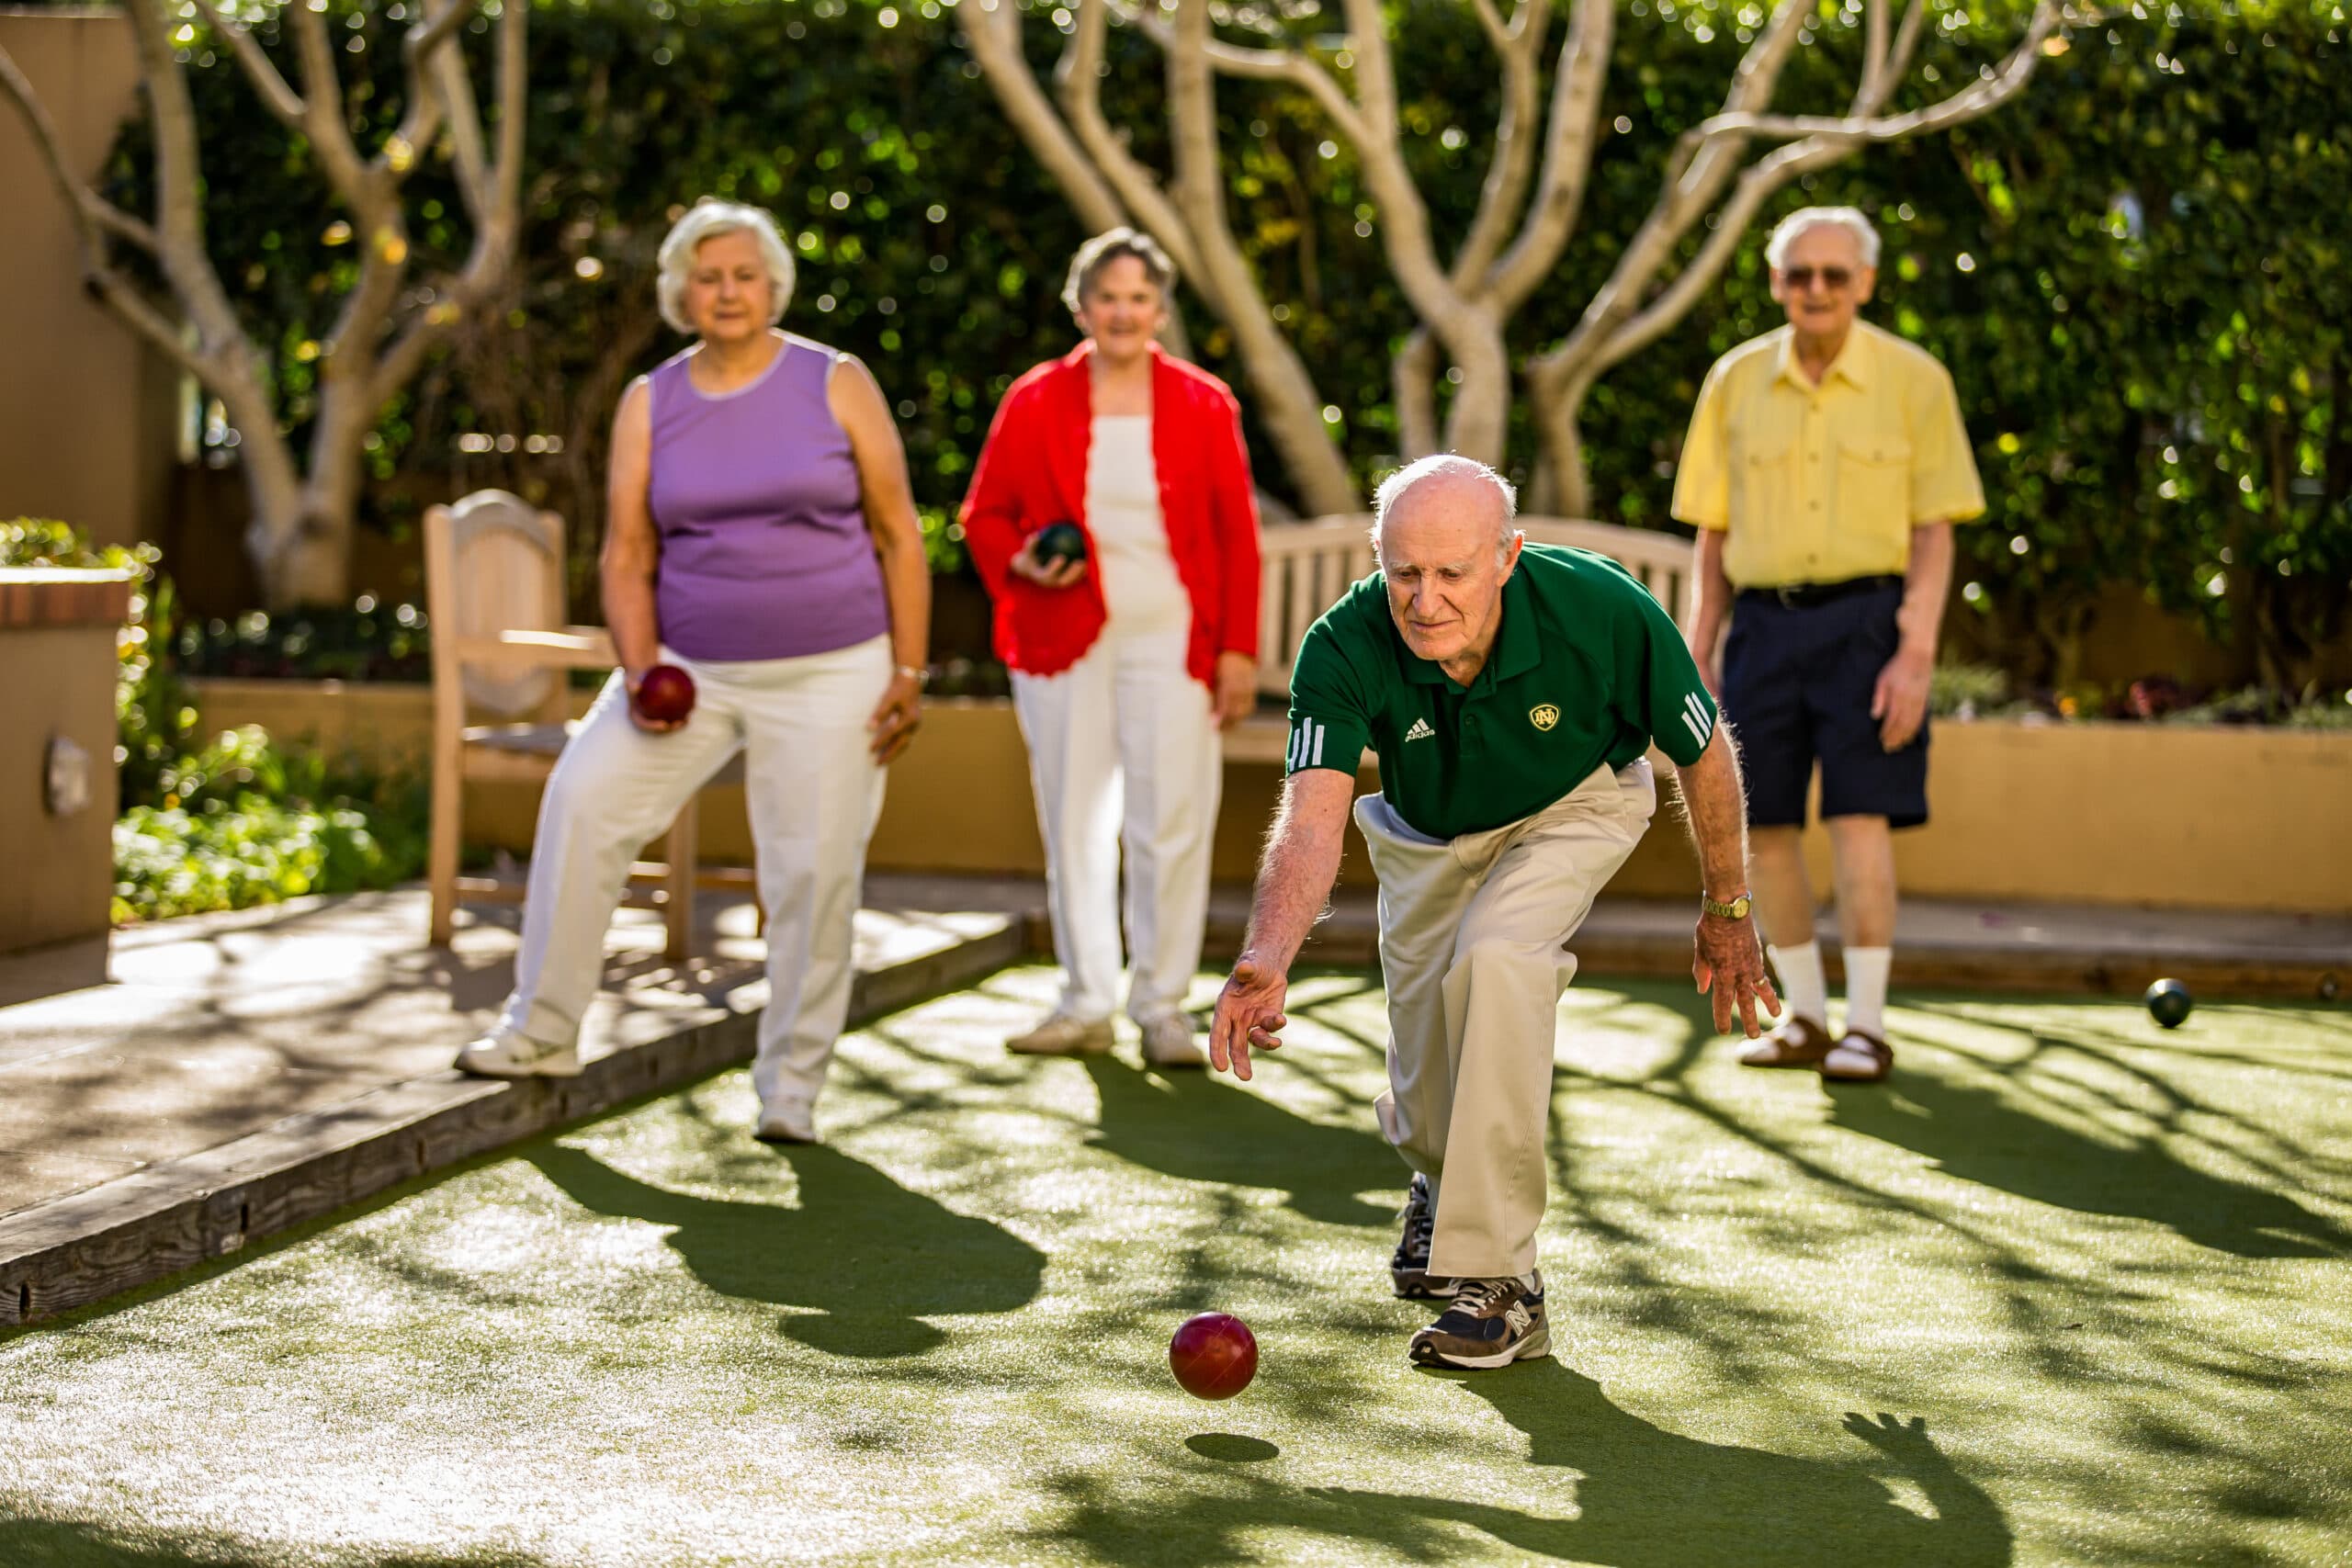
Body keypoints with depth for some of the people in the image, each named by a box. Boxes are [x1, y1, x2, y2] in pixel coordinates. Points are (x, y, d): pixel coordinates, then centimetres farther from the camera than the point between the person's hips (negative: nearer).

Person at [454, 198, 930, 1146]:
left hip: (829, 674, -2)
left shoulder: (837, 385, -1)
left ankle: (792, 1083, 8)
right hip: (691, 666, 2)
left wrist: (908, 674, -6)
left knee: (815, 871, -5)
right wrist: (637, 669, -11)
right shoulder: (651, 402, 5)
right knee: (583, 799, -12)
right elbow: (627, 553, 4)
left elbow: (898, 535, 0)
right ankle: (542, 1032, -1)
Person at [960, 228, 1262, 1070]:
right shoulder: (1035, 402, 4)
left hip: (1171, 640, -1)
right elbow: (984, 513, 10)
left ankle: (1161, 1004, 7)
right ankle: (1086, 1004, 16)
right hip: (1064, 639, 1)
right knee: (1073, 820, 6)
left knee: (1171, 823, -3)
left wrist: (1238, 649, -2)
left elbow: (1237, 535, 4)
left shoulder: (1203, 405, 4)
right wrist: (1020, 563, -11)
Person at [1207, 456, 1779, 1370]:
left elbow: (1703, 755, -18)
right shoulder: (1344, 651, -35)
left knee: (1497, 956, -32)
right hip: (1427, 834, 2)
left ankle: (1499, 1278, -26)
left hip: (1575, 805, -2)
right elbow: (1312, 820, -47)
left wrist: (1727, 912, -7)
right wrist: (1267, 961, -65)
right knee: (1427, 1100, 7)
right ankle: (1439, 1184, 48)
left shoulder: (1605, 613, -36)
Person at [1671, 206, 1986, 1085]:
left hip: (1867, 621, -3)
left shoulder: (1914, 380, 0)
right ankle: (1806, 1017, 17)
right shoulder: (1734, 382, 8)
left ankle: (1867, 1027, -4)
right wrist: (1699, 655, 7)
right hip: (1763, 624, 3)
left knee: (1859, 820, -11)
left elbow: (1934, 533, -2)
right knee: (1762, 829, 3)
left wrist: (1917, 655, -12)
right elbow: (1713, 534, 12)